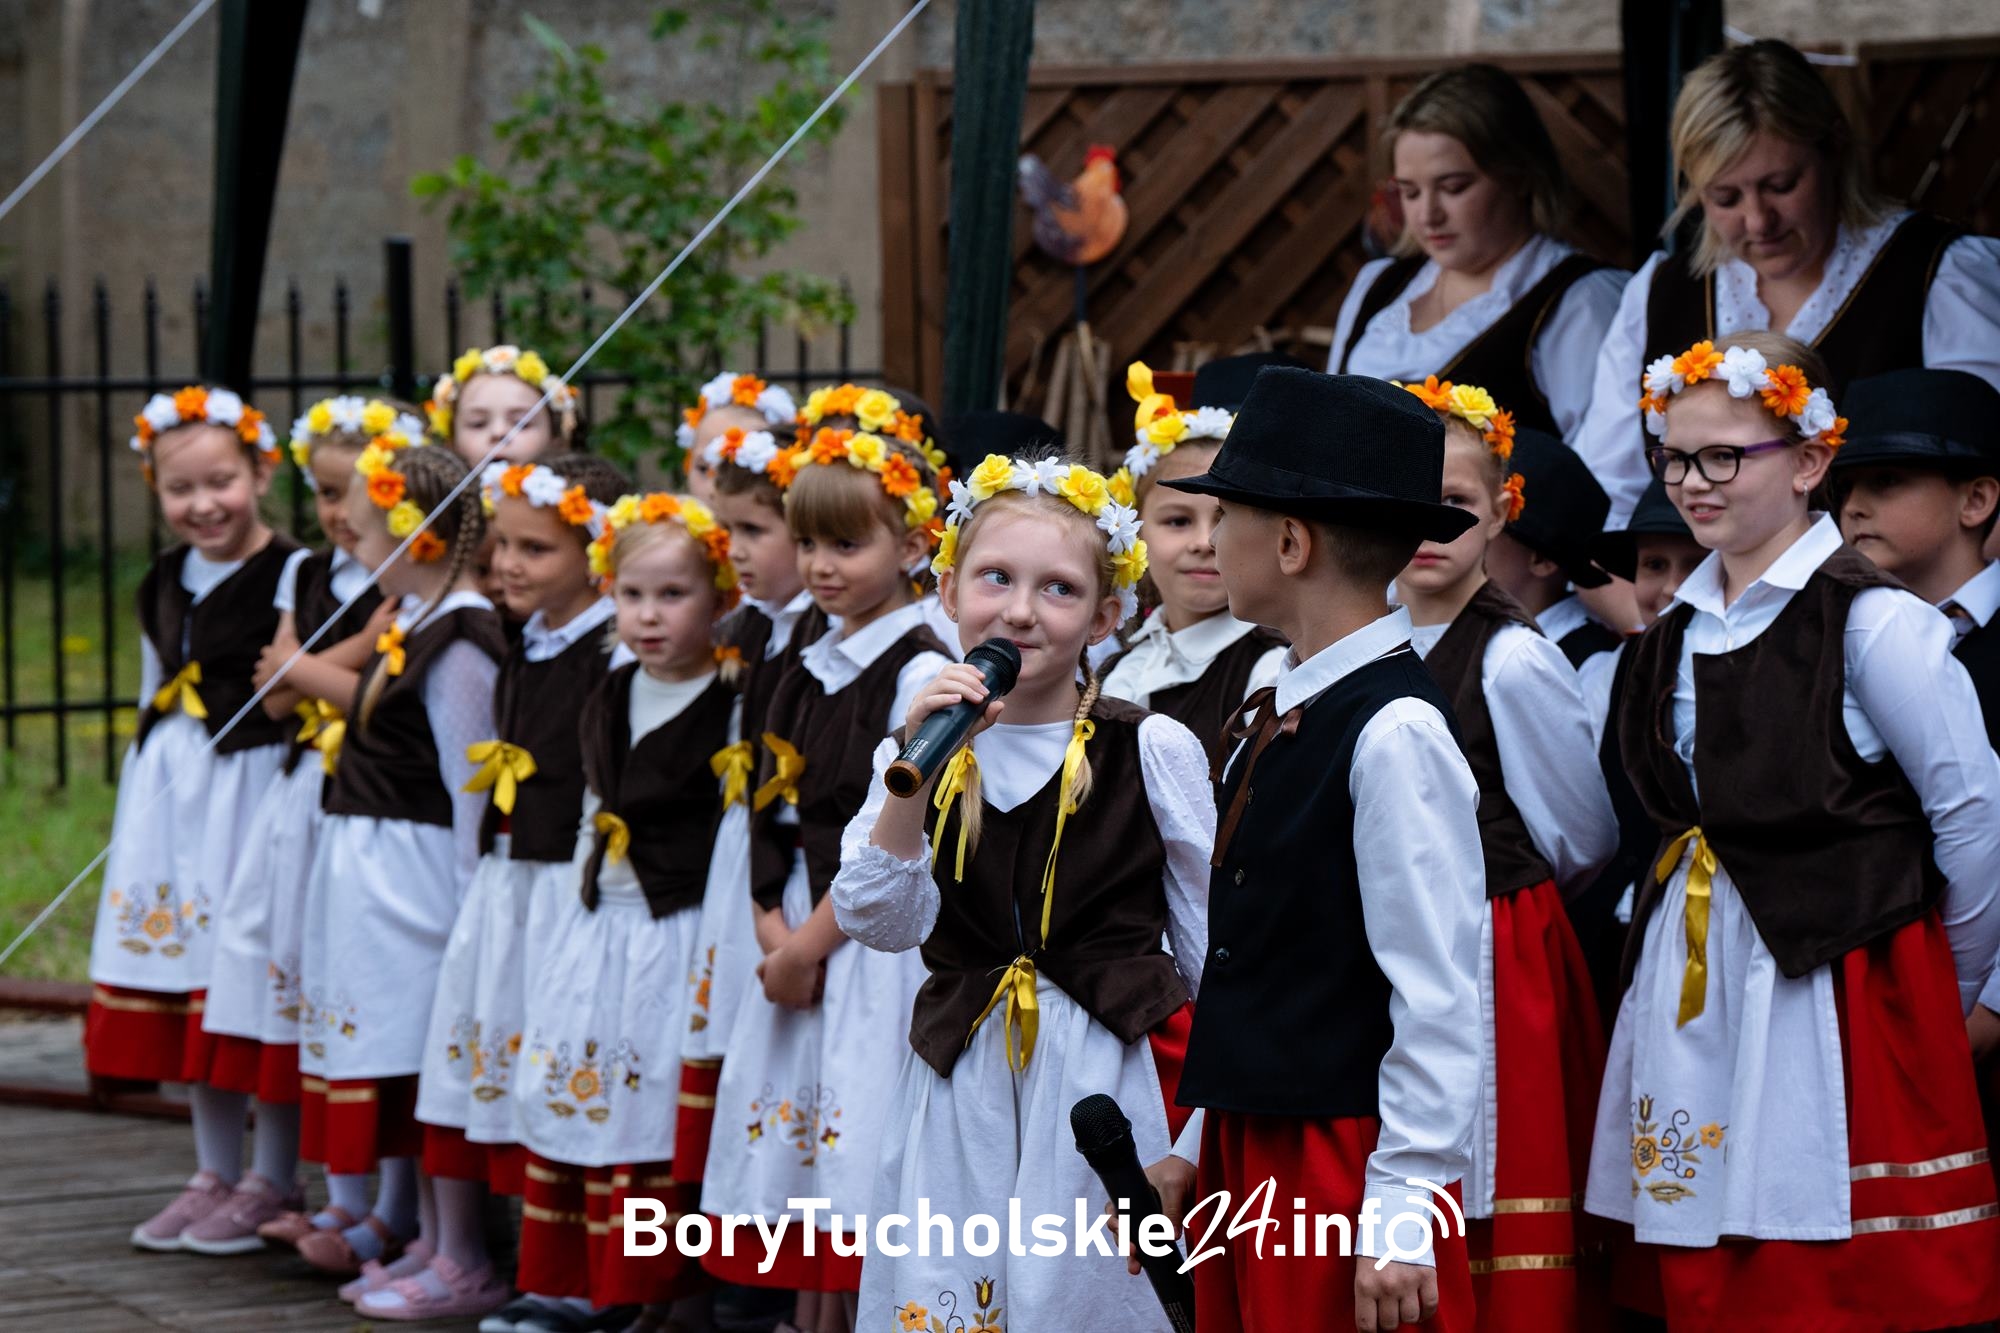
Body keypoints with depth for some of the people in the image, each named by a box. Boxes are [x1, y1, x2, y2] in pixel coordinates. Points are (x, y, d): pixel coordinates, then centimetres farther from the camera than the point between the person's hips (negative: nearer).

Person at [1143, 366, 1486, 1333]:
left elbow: (1437, 997, -19)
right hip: (1248, 1157, 9)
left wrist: (1400, 1215, -19)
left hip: (1347, 1167, -9)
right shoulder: (1284, 715, 10)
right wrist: (1202, 1145, 18)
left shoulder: (1394, 733, -16)